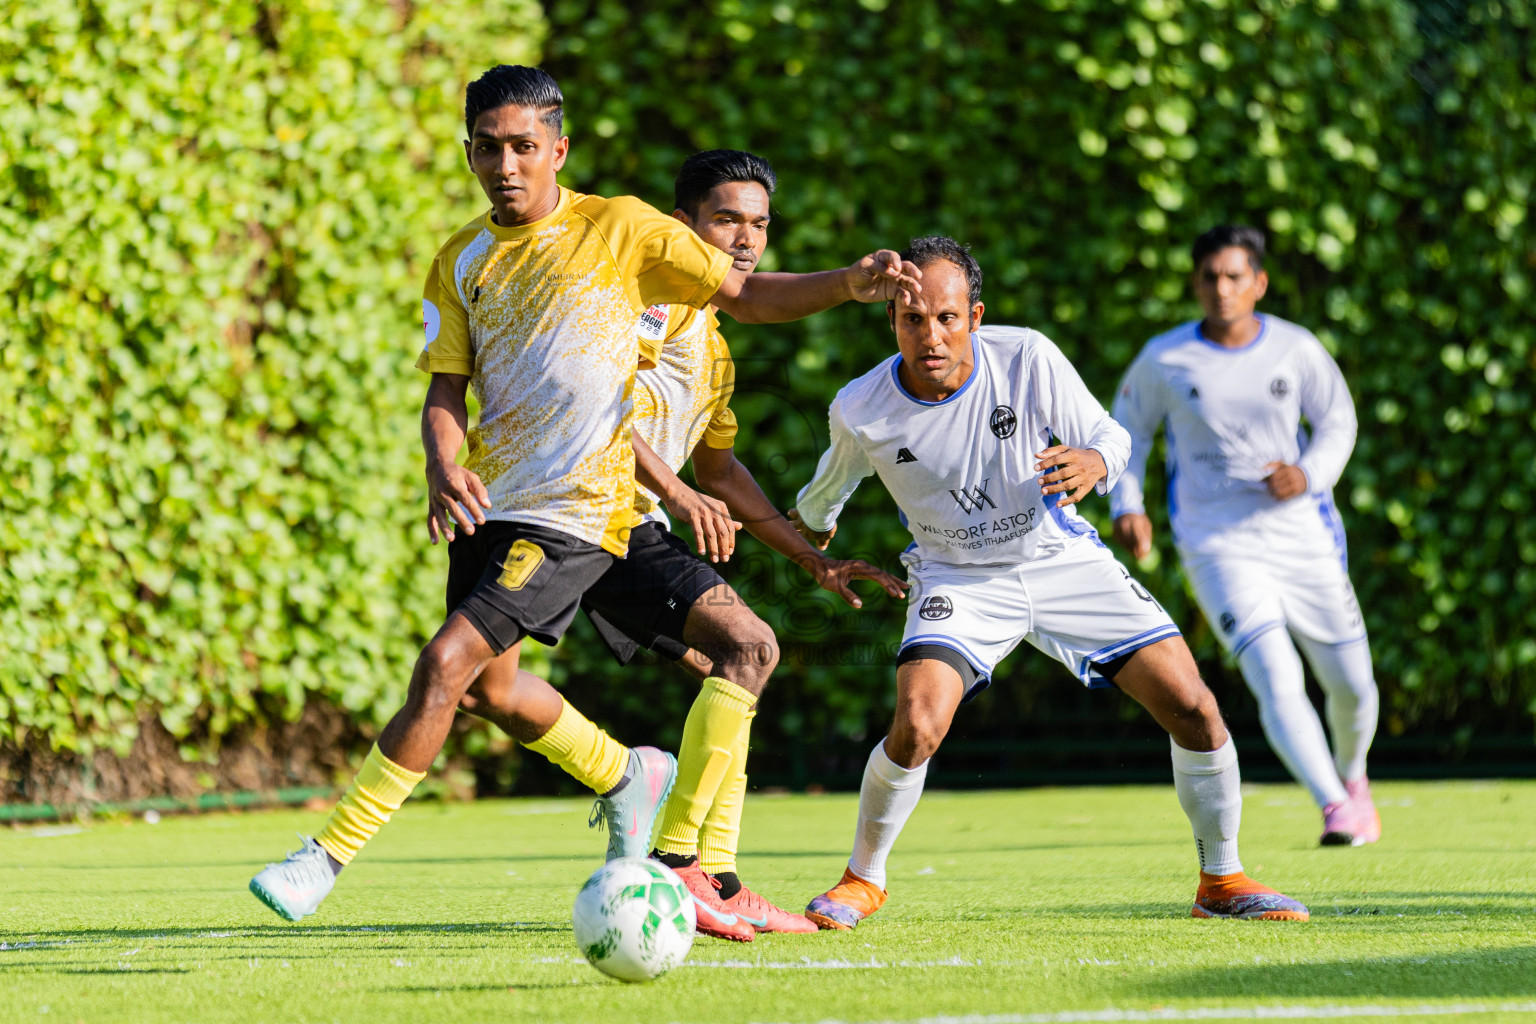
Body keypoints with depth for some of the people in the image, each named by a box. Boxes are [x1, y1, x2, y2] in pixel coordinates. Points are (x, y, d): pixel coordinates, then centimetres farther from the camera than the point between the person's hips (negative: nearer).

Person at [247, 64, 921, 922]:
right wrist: (444, 468, -17)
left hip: (579, 507, -7)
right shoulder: (460, 265, 8)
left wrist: (849, 284, -15)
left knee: (446, 664, -18)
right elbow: (446, 392, 5)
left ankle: (333, 854, -13)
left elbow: (746, 295, 1)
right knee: (485, 686, 19)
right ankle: (629, 777, 45)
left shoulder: (620, 229, -3)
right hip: (493, 502, 7)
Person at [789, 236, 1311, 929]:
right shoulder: (860, 411, -18)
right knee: (916, 728, -26)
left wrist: (1095, 462, -32)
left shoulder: (1027, 358, -20)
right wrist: (813, 521, 27)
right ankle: (863, 880, 0)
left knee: (1194, 710, -8)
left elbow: (1109, 434, -8)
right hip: (957, 578, -1)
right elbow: (837, 475, 7)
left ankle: (1221, 880, 13)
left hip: (1061, 559, 1)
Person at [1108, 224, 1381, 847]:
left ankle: (1351, 775, 41)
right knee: (1277, 683, -21)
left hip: (1302, 535, 3)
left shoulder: (1295, 350, -2)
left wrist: (1310, 475, -10)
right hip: (1218, 545, -2)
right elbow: (1130, 426, 11)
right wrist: (1126, 505, -2)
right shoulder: (1165, 359, -4)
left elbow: (1337, 420, 10)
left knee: (1351, 685, 10)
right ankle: (1334, 808, -25)